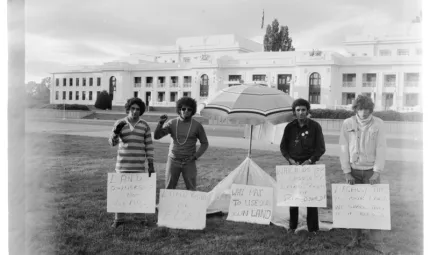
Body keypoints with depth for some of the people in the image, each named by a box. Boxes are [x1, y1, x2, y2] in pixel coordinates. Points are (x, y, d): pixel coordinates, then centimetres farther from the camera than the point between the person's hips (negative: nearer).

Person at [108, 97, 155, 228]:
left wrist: (151, 165, -3)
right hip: (123, 163, 1)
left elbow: (149, 146, 2)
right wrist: (115, 131, -23)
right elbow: (112, 142, -2)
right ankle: (119, 219, 17)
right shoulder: (119, 123, 1)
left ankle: (142, 219, 13)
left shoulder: (145, 126, 1)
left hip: (139, 164, 0)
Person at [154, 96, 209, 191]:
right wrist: (161, 123, -23)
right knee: (169, 189, 3)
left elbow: (205, 143, 5)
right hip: (173, 161, 1)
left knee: (191, 189, -2)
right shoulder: (172, 123, -1)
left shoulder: (197, 125, -3)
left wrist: (195, 157, -7)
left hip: (189, 163, -1)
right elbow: (156, 136, -6)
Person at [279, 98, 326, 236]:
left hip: (309, 164, -2)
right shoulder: (290, 127, 3)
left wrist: (310, 161, -13)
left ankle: (313, 228, 9)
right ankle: (292, 226, 16)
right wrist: (290, 159, -7)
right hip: (293, 164, 2)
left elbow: (321, 148, -2)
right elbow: (283, 146, 9)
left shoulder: (315, 126, -3)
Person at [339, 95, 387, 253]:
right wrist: (347, 172, -5)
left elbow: (381, 148, -6)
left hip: (371, 171, -1)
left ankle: (377, 242, 6)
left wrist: (377, 172, -13)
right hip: (353, 170, 1)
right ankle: (356, 238, 17)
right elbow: (344, 149, -1)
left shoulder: (378, 124, -4)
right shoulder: (347, 124, -2)